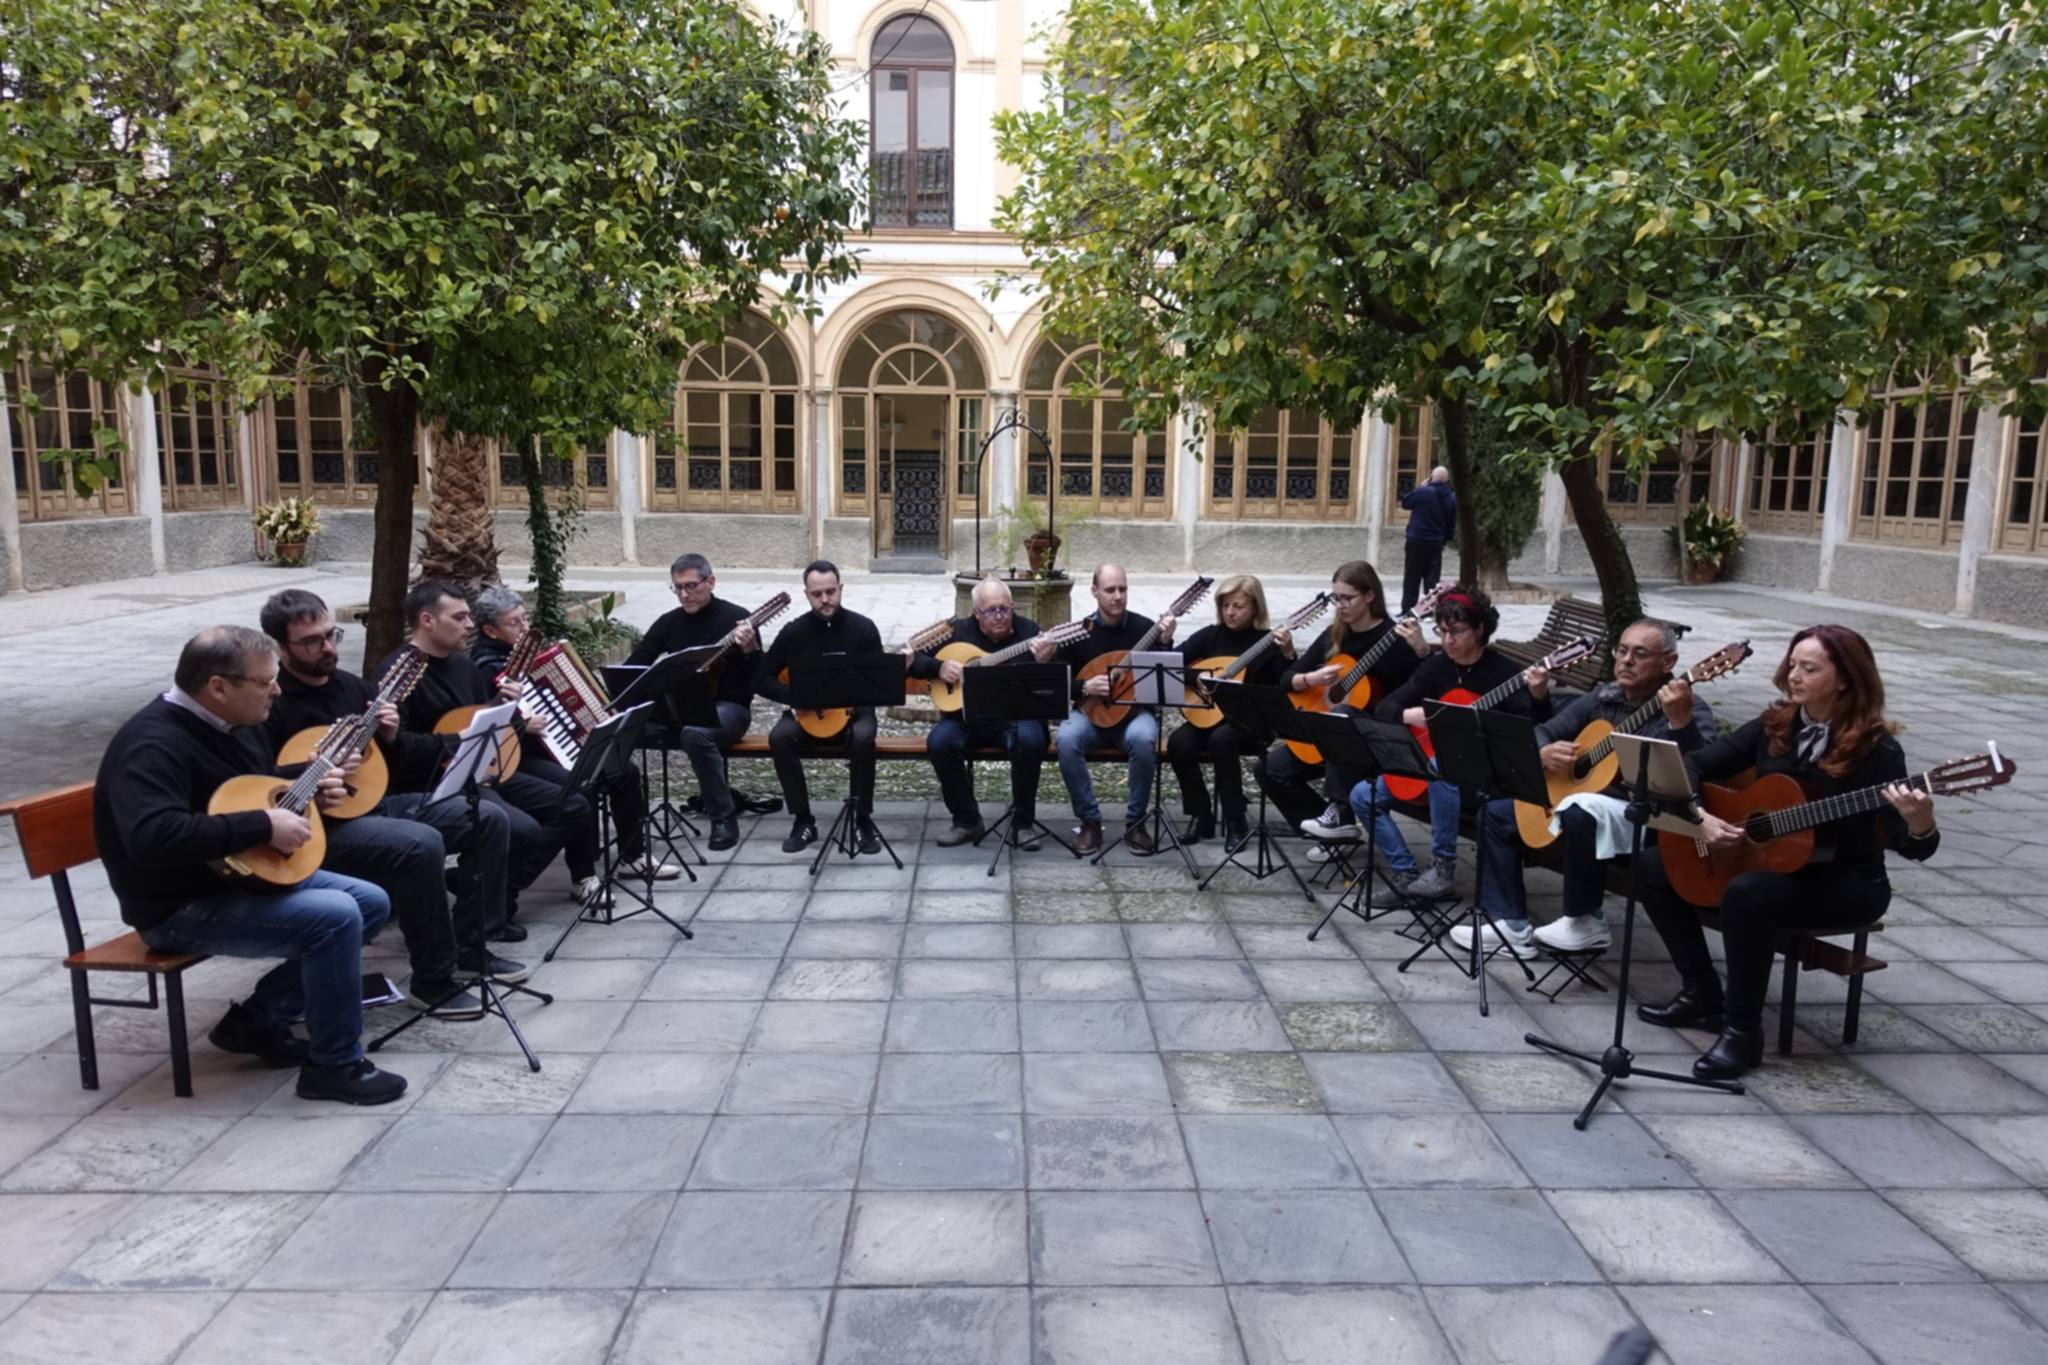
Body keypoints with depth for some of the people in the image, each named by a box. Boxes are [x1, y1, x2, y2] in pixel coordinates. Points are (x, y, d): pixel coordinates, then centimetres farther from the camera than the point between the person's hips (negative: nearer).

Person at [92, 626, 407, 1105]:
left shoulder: (229, 724, 6)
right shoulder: (153, 744, -25)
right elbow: (154, 837, -40)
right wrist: (263, 826, -33)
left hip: (246, 874, 10)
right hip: (184, 908, -10)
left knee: (372, 902, 6)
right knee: (337, 916, -27)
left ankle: (257, 1019, 11)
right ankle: (334, 1065, -11)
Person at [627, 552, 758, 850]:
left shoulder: (736, 617, -6)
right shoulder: (669, 622, 9)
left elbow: (759, 679, -10)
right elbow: (633, 665, 14)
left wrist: (750, 649, -30)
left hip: (727, 707, -5)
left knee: (696, 733, -39)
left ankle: (724, 816, -23)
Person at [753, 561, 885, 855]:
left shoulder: (862, 628, -4)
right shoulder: (794, 631, -2)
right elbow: (761, 679, -2)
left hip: (853, 708, -1)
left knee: (863, 737, -35)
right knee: (779, 737, -29)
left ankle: (863, 819, -18)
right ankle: (803, 820, -16)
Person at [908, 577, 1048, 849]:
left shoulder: (1028, 630, -2)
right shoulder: (958, 630, 1)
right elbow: (912, 659, 3)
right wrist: (938, 668, -16)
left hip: (1015, 716, -1)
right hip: (966, 716, 1)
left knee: (1030, 740, -34)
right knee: (939, 742, -28)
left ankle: (1022, 823, -13)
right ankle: (967, 820, -6)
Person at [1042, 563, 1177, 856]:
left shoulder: (1145, 627, -1)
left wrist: (1166, 642, -21)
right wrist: (1085, 686, -18)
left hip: (1134, 711, -1)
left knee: (1144, 739, -36)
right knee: (1067, 740, -32)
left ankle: (1135, 823, -16)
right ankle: (1090, 822, -15)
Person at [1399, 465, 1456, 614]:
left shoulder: (1423, 492, -14)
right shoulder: (1451, 498, 5)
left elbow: (1405, 502, 1)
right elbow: (1452, 524, 11)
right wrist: (1444, 539, 20)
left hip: (1417, 540, -4)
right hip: (1436, 542, 4)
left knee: (1412, 577, 2)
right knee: (1432, 577, 7)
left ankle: (1407, 608, 3)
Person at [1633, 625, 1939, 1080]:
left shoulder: (1875, 749, -16)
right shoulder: (1773, 727, -2)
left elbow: (1911, 846, -20)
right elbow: (1694, 764, 2)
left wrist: (1920, 825, -43)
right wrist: (1700, 816, -16)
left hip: (1847, 883, -6)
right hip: (1769, 861, 7)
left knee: (1747, 892, -35)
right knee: (1653, 866, -3)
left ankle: (1743, 1030, -19)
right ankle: (1702, 993, 6)